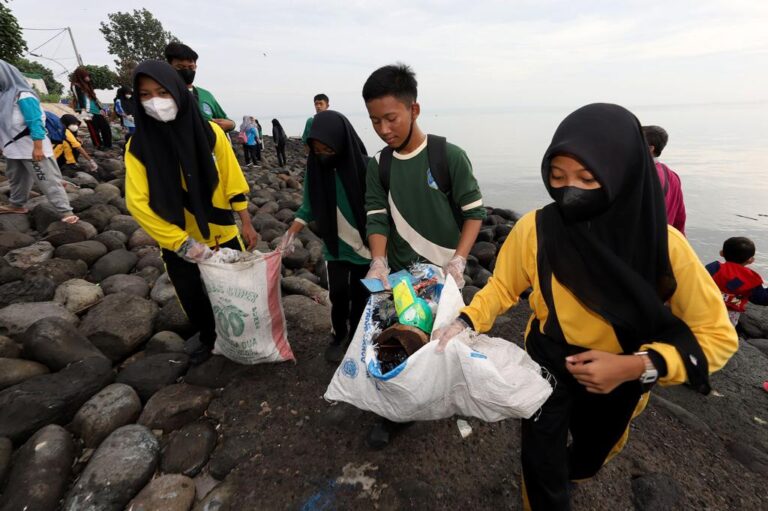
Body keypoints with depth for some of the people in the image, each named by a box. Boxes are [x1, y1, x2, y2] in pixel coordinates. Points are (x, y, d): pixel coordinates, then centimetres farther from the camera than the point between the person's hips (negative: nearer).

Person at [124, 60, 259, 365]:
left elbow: (233, 181, -5)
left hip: (222, 231, 0)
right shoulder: (139, 146, -11)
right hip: (177, 241, 1)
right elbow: (138, 203, -15)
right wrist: (182, 243, -20)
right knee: (191, 296, 16)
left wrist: (247, 225, -4)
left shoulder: (209, 132, -11)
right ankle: (208, 339, 44)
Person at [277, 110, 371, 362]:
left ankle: (355, 337, 34)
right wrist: (290, 233, -8)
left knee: (359, 295, 11)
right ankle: (338, 335, 30)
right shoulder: (315, 165, -8)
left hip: (365, 246, -2)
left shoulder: (363, 166, -18)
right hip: (335, 246, 2)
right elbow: (310, 206, 2)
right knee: (338, 293, 4)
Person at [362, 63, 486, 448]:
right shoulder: (378, 166, 0)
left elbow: (474, 212, -8)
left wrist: (458, 261, -19)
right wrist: (378, 263, -19)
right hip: (400, 273, 3)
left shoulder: (450, 157, -11)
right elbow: (377, 219, -3)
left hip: (443, 272, -2)